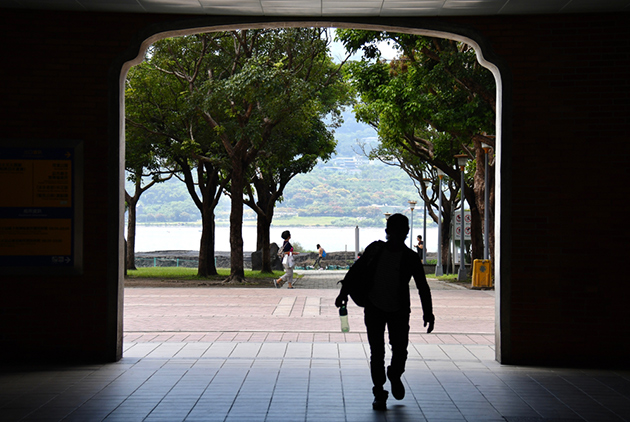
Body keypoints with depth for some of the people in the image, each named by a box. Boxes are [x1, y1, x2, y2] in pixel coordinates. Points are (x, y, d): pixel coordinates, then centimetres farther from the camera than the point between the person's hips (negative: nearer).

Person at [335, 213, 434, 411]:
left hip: (399, 311, 0)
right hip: (374, 308, 1)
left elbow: (423, 286, -1)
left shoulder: (410, 257, -5)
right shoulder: (375, 249, -1)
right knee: (377, 353, 0)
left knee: (400, 350, 1)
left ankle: (395, 376, 34)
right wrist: (344, 292, 1)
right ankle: (379, 393, 10)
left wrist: (428, 313, -8)